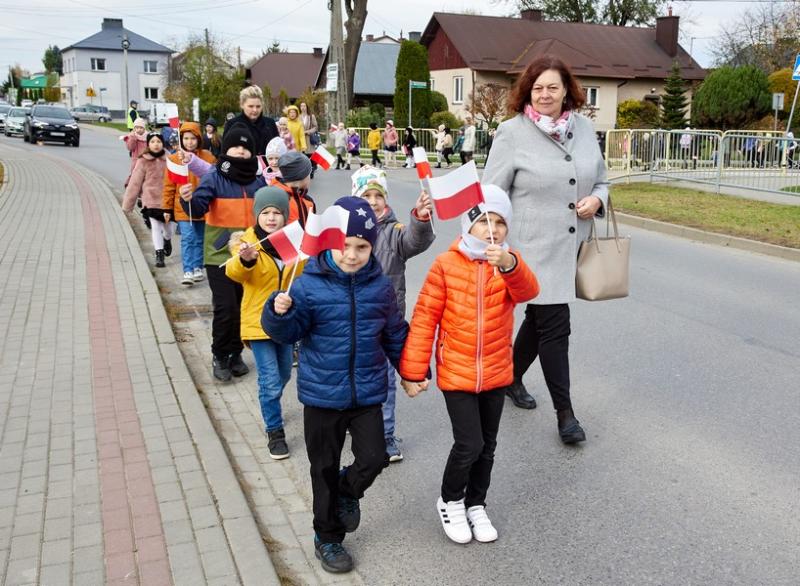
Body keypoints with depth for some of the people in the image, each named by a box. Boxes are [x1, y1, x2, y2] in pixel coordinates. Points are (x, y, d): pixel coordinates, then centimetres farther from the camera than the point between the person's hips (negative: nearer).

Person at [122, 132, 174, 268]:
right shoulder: (143, 161, -6)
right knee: (155, 227, -4)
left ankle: (167, 240, 49)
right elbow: (135, 183, -3)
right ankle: (159, 255, 5)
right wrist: (127, 204, 0)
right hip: (151, 201, -2)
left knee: (168, 226, 18)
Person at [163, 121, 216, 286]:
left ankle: (198, 268, 27)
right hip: (183, 207, -1)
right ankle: (188, 271, -5)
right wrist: (167, 209, 2)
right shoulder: (174, 159, -2)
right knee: (187, 238, -8)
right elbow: (169, 186, 1)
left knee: (199, 239, 14)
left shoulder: (208, 157, -1)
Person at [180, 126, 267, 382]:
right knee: (226, 308, -8)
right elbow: (199, 208, -19)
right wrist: (189, 200, -39)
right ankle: (220, 356, 12)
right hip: (221, 255, -4)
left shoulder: (258, 181, 7)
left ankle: (235, 353, 27)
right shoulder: (214, 177, -6)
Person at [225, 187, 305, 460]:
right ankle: (275, 432, 11)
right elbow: (235, 273, -33)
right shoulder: (247, 242, -13)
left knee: (283, 375, 20)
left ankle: (270, 408, 48)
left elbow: (300, 276, 15)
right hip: (259, 321, -5)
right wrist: (244, 260, -53)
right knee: (270, 381, -6)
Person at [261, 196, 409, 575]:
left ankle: (348, 492, 35)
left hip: (367, 392, 2)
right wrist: (280, 312, -31)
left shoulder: (380, 286, -2)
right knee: (325, 468, 12)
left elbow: (395, 334, 9)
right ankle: (327, 537, 32)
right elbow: (288, 332, -10)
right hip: (322, 393, -2)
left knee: (373, 458, -1)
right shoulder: (309, 284, -11)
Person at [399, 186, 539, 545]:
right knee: (469, 444, -6)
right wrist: (413, 372, -7)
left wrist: (508, 264, -46)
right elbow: (424, 319, -8)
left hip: (496, 373, 3)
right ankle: (450, 501, 22)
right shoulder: (446, 265, -10)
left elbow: (528, 291, -25)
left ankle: (476, 505, 37)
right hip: (456, 373, -3)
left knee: (487, 445, 15)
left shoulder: (509, 264, -3)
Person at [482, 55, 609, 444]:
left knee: (539, 318, 18)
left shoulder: (584, 127, 7)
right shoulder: (512, 133, -8)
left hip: (572, 246, 6)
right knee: (554, 326, -4)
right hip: (534, 247, -6)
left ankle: (512, 377, 42)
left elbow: (601, 180, 18)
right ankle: (565, 413, 8)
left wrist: (596, 199, -4)